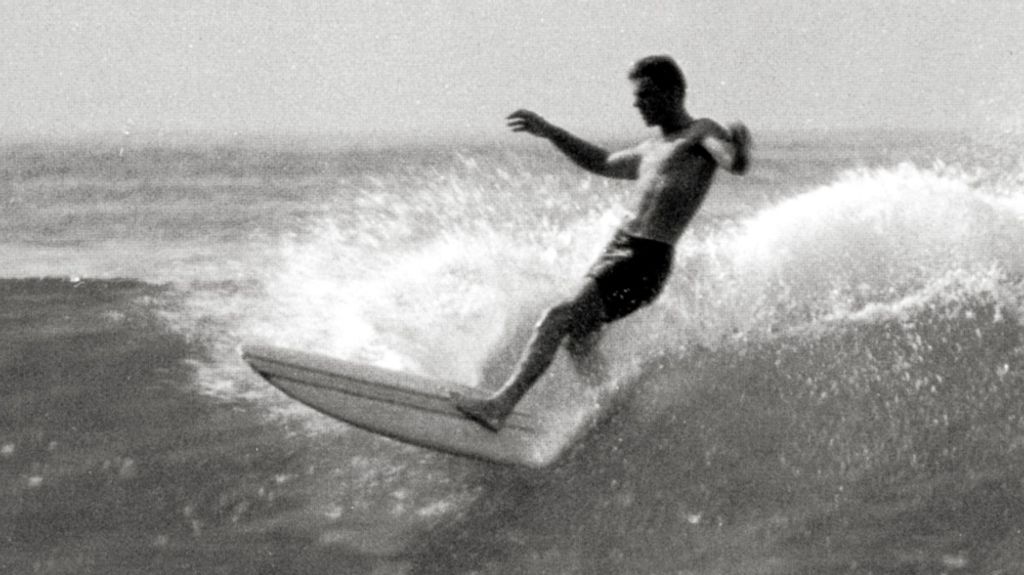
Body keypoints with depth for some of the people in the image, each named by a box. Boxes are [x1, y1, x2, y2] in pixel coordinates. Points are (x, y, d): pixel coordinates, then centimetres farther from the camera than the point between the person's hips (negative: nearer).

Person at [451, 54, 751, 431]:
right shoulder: (651, 152, 23)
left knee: (559, 319, -20)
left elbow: (736, 164, -23)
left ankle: (502, 405, -27)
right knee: (578, 345, 11)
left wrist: (739, 147, -47)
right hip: (618, 246, 10)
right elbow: (603, 164, 39)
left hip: (646, 260, -10)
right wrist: (548, 132, 35)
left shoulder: (701, 134, -3)